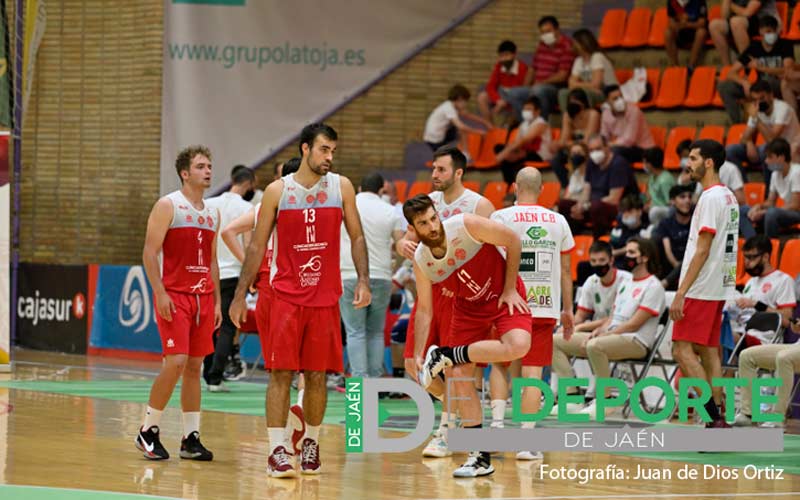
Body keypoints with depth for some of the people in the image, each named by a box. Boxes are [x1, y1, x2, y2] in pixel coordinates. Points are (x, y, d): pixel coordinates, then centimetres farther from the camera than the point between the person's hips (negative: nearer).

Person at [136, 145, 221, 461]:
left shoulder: (212, 214, 15)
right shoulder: (168, 206, -5)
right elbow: (149, 252, -10)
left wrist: (216, 301, 13)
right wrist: (160, 293, -18)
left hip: (203, 297, 7)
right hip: (174, 296, -7)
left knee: (195, 367, 6)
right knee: (176, 362, -14)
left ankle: (191, 438, 9)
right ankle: (148, 431, -3)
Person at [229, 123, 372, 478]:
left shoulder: (341, 187, 4)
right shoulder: (278, 191, -1)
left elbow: (356, 237, 9)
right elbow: (257, 246, 4)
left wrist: (363, 280, -5)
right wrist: (240, 295, 1)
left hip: (325, 298, 2)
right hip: (286, 297, -2)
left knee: (317, 375, 5)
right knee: (281, 372, -7)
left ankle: (311, 444, 20)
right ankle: (277, 450, -7)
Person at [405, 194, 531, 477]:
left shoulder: (467, 226, -26)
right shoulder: (421, 261, -13)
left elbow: (512, 241, -14)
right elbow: (424, 310, -2)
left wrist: (509, 289, -13)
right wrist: (417, 355, -8)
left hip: (504, 295, -4)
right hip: (468, 306, 4)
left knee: (518, 346, -34)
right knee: (460, 375, -6)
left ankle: (446, 355, -15)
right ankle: (480, 459, 2)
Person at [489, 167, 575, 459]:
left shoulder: (501, 218, -3)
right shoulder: (558, 222, 7)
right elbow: (565, 270, 11)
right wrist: (568, 309, 18)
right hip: (546, 308, 2)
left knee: (501, 364, 17)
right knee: (533, 374, 1)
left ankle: (497, 422, 1)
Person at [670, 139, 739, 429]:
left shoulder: (711, 198, -15)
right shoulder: (729, 197, 16)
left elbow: (702, 250, -19)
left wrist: (681, 292, -20)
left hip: (701, 289, -10)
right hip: (719, 287, 10)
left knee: (682, 350, -10)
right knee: (709, 351, 10)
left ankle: (714, 417, -16)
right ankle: (718, 423, 7)